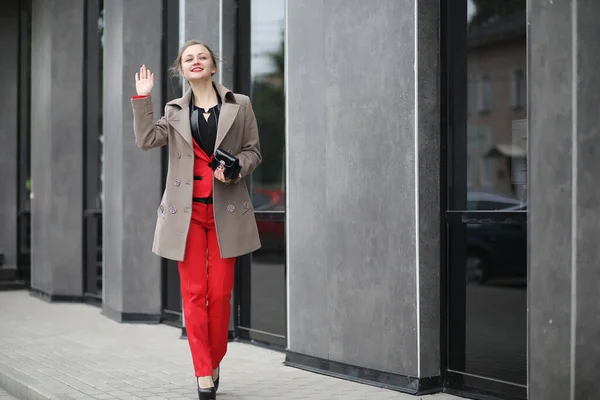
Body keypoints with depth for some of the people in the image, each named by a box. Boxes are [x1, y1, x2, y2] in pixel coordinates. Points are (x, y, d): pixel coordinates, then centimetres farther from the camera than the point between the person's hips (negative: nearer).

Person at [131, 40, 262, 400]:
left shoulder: (239, 105, 6)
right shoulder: (175, 111, 11)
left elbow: (253, 151, 7)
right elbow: (147, 139, -2)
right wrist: (143, 98, -8)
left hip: (225, 210, -1)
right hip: (187, 211, 1)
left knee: (220, 293, 0)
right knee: (194, 293, -1)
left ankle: (215, 364, 18)